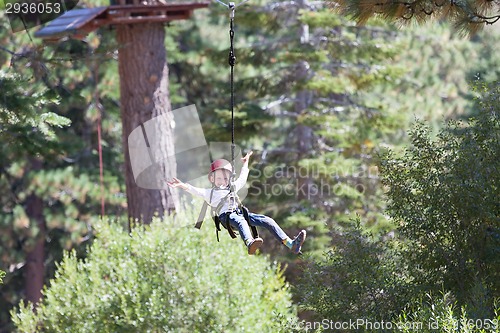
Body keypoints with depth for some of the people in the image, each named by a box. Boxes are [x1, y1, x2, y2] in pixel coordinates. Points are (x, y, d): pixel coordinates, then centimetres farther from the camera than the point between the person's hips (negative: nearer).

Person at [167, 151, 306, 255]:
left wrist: (245, 163, 62)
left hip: (240, 212, 6)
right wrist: (183, 185, -8)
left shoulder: (232, 188, 37)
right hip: (226, 216, -6)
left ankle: (291, 244, -25)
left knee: (267, 221, -14)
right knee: (240, 221, -43)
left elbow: (242, 178, 51)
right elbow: (195, 190, 7)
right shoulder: (210, 193, 21)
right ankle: (250, 244, -76)